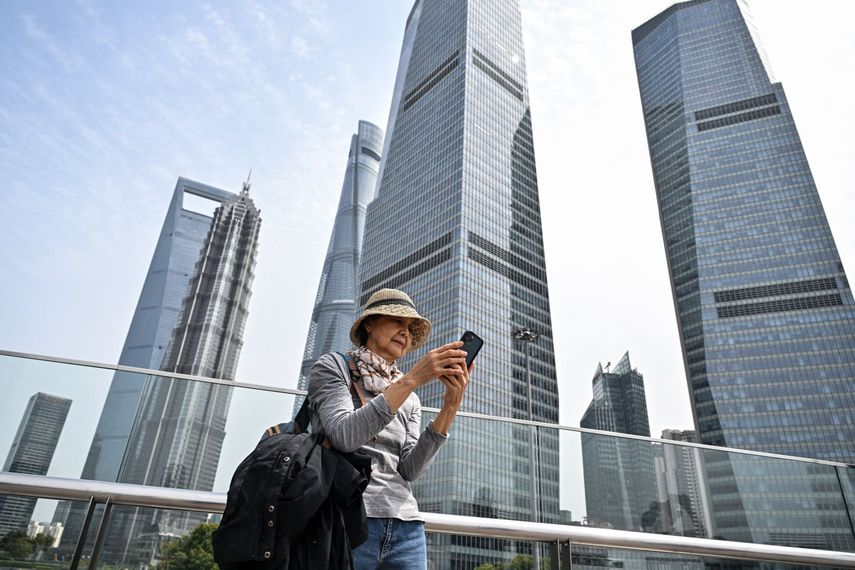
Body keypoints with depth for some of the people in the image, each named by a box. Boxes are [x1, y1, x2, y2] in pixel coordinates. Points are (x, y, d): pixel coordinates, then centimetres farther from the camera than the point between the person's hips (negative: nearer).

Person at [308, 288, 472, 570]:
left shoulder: (410, 400, 15)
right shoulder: (333, 366, 2)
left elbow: (409, 470, 1)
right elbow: (344, 436, -14)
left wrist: (450, 407, -11)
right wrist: (412, 379, -18)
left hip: (405, 526, 5)